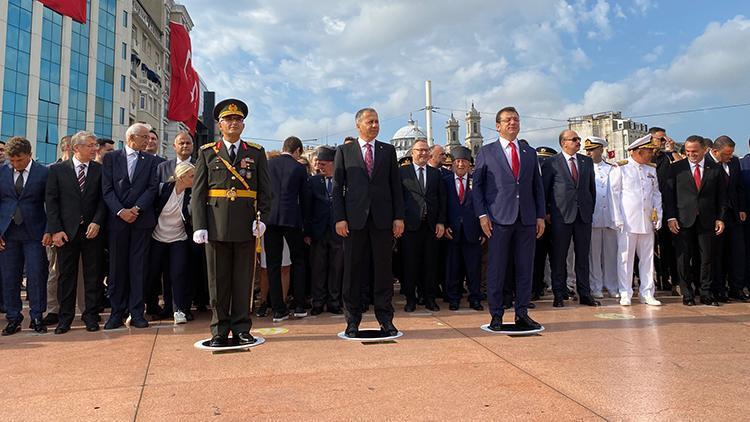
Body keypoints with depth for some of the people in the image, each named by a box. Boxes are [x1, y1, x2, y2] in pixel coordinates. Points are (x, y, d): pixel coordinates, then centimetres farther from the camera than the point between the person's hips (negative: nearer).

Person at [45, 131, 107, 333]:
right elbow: (51, 200, 1)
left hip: (92, 230, 0)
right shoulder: (57, 169, 3)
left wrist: (97, 222, -11)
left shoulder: (100, 170, 5)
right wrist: (56, 229, -6)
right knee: (66, 275, 6)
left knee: (93, 275, 5)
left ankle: (91, 316, 16)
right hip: (66, 231, 0)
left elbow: (103, 199, 2)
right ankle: (65, 318, 17)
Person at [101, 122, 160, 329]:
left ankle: (137, 312, 5)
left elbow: (153, 187, 1)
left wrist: (137, 208, -11)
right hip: (117, 219, 0)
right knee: (117, 267, 3)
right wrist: (120, 211, -12)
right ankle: (117, 313, 11)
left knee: (139, 267, 1)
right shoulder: (111, 158, 8)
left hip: (142, 219, 0)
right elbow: (107, 189, 0)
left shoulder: (150, 160, 10)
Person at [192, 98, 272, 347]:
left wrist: (263, 218, -6)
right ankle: (220, 331, 16)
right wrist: (199, 226, -5)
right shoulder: (207, 152, 9)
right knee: (218, 279, 5)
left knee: (243, 279, 5)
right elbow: (198, 192, 4)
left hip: (246, 224, 0)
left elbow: (265, 189, 7)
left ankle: (241, 329, 15)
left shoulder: (256, 152, 11)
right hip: (216, 224, 0)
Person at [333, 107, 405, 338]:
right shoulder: (344, 151, 8)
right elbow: (337, 187, 4)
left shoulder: (388, 150, 12)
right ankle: (353, 320, 14)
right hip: (354, 219, -1)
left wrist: (399, 217, 1)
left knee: (383, 270, 5)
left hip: (382, 219, 1)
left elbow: (396, 186, 9)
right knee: (353, 271, 4)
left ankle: (385, 319, 15)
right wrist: (339, 218, -5)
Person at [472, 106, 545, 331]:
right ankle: (496, 315, 10)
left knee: (525, 268, 6)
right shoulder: (486, 152, 5)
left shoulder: (530, 153, 15)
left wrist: (540, 216, 7)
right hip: (499, 219, -3)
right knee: (496, 269, 0)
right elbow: (477, 185, 3)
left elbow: (538, 187, 14)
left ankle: (522, 314, 16)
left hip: (527, 219, 3)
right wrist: (482, 214, -6)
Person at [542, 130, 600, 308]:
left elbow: (592, 187, 16)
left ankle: (584, 294, 16)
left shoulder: (587, 161, 12)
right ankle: (559, 295, 10)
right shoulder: (551, 163, -1)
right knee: (559, 256, 1)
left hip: (584, 214, 4)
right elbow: (544, 189, 1)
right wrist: (547, 213, -3)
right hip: (561, 215, -4)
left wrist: (591, 209, 10)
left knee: (583, 255, 8)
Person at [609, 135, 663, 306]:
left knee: (647, 257, 8)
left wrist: (658, 217, 9)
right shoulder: (620, 169, -2)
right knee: (625, 257, -2)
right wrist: (618, 219, -9)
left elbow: (656, 194, 18)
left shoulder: (652, 169, 15)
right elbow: (614, 194, -4)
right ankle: (625, 294, 6)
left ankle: (647, 293, 16)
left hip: (647, 221, 5)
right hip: (628, 221, -5)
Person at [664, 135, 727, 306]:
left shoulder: (715, 169, 6)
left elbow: (721, 196, 9)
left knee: (706, 258, 6)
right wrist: (671, 217, -7)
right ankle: (687, 294, 13)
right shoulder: (676, 168, 2)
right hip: (683, 220, -1)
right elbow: (669, 194, 0)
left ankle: (706, 294, 16)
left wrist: (721, 218, 2)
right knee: (684, 258, 3)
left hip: (707, 221, 1)